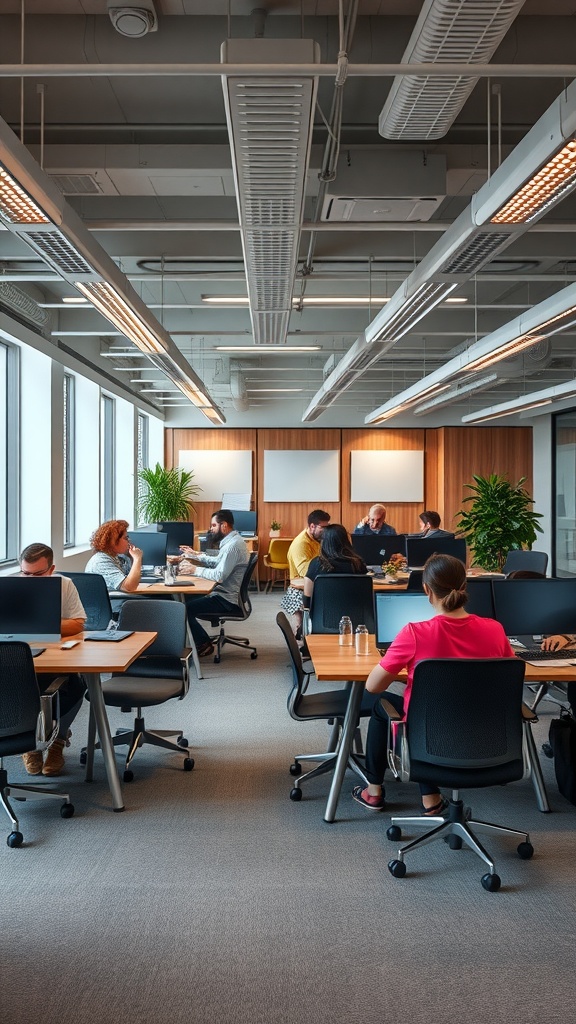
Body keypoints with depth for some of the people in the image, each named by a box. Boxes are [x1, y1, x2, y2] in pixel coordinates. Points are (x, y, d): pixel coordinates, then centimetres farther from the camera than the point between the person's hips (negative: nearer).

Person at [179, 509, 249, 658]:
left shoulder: (233, 545, -23)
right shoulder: (232, 540, 11)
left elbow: (219, 576, -27)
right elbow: (218, 562, 23)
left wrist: (195, 569, -16)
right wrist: (195, 555, 17)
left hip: (226, 600, -11)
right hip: (224, 593, 11)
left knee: (185, 609, -13)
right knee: (187, 598, 13)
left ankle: (204, 645, 2)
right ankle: (202, 641, 15)